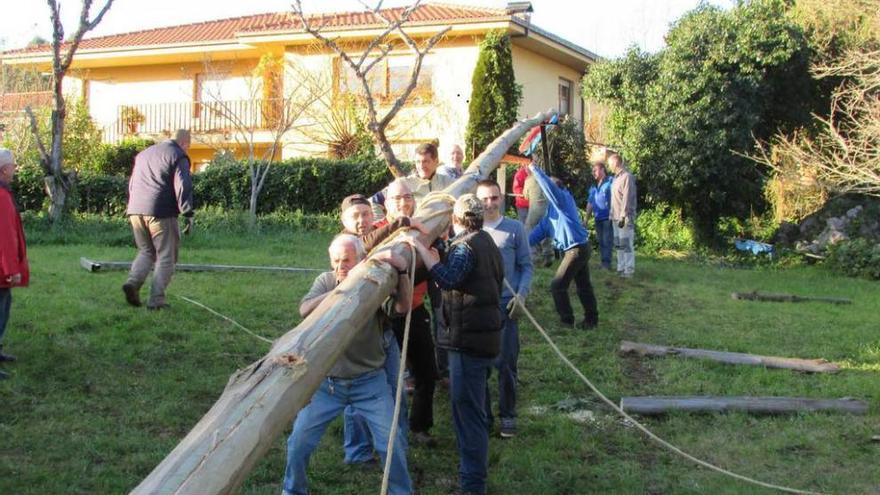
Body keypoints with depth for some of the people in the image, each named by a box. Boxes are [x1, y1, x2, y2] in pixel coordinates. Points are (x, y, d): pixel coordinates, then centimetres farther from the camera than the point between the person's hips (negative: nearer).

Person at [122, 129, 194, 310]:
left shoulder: (144, 154, 22)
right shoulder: (178, 156, -1)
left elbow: (131, 185, 27)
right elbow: (183, 186, -12)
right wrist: (188, 214, -12)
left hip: (136, 211, 6)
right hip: (160, 213, -6)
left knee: (146, 252, 18)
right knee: (166, 257, 3)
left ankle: (133, 282, -6)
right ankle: (156, 299, -3)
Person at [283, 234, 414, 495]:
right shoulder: (326, 281, -1)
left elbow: (402, 307, -22)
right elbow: (305, 309, -19)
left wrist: (402, 271, -35)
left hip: (369, 382, -1)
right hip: (326, 381, 1)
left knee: (393, 443, -4)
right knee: (299, 442, 2)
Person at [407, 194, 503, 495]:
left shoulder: (465, 246, -15)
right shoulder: (486, 242, 17)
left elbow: (448, 278, -32)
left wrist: (421, 248, -27)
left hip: (469, 339, -11)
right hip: (484, 333, 11)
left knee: (468, 410, -6)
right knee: (473, 407, 21)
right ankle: (474, 469, 32)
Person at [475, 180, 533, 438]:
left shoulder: (515, 228, 0)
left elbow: (526, 266, 3)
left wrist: (521, 294, -8)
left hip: (505, 305, -1)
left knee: (505, 363, 0)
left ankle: (507, 414, 14)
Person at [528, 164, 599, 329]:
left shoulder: (564, 199, -12)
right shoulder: (551, 209, 13)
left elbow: (548, 184, -28)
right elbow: (541, 229, 14)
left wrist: (533, 168, -21)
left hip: (577, 249, -10)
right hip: (580, 248, 10)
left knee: (557, 285, -5)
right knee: (583, 285, 18)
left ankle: (567, 320, 4)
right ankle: (591, 319, 28)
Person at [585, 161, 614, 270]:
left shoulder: (610, 182, -6)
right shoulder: (593, 186, 15)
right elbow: (590, 203, 20)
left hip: (607, 217, -7)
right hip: (598, 218, 7)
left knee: (607, 241, -8)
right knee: (601, 242, 9)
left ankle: (607, 263, -7)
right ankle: (603, 263, 14)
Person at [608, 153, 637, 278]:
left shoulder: (627, 176, -12)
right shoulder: (616, 178, 16)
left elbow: (627, 198, -18)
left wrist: (623, 216, -21)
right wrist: (612, 216, 18)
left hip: (625, 218, -9)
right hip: (616, 217, 9)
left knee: (626, 244, -6)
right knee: (618, 244, 10)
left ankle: (629, 270, -3)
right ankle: (621, 268, 15)